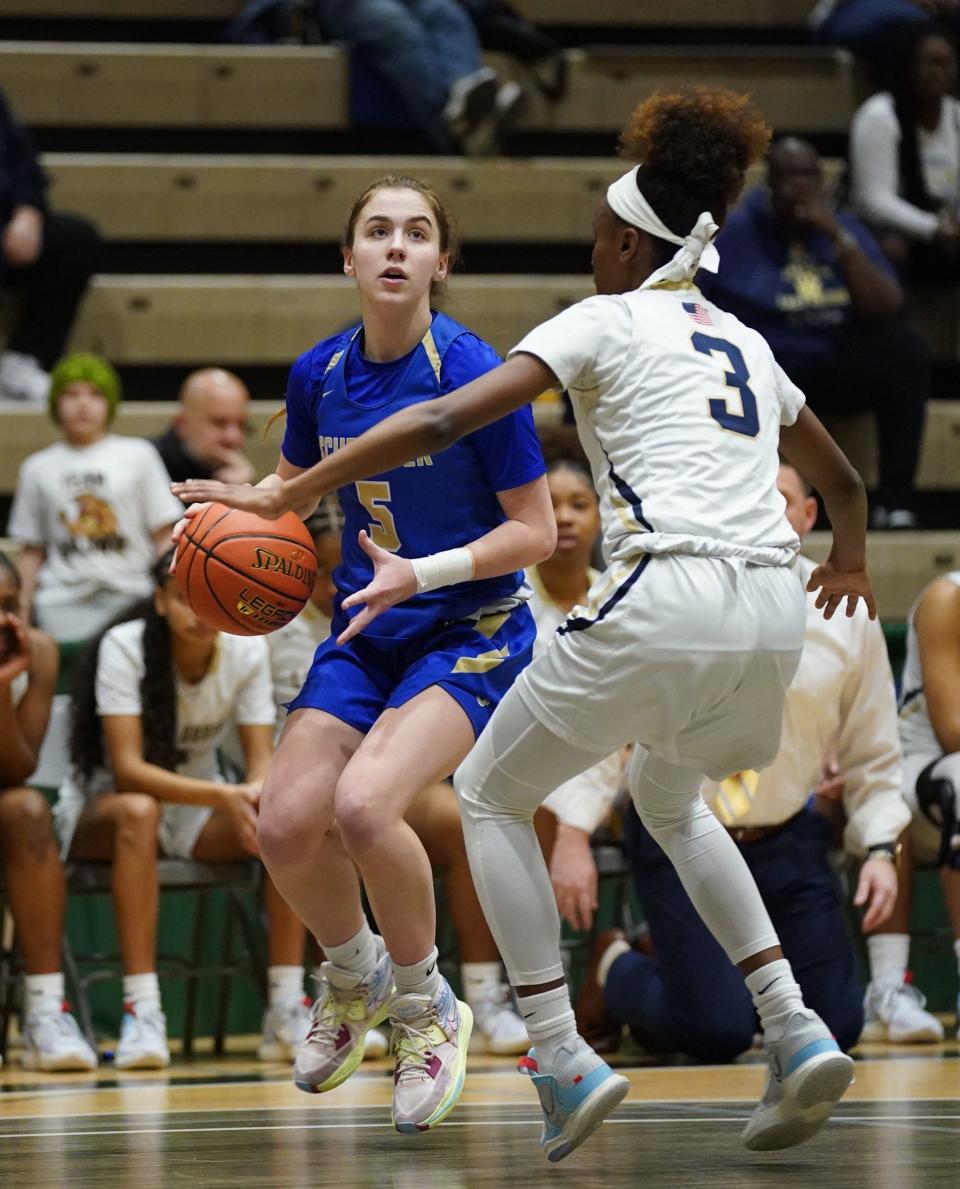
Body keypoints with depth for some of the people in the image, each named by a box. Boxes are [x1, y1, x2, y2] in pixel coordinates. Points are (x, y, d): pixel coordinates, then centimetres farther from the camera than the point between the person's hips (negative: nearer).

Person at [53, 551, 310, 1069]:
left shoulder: (247, 649, -9)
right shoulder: (124, 647, -21)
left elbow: (263, 762, -11)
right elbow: (127, 770, -28)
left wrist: (258, 791, -37)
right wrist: (224, 797, -41)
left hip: (198, 809, 4)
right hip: (103, 809, -4)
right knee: (139, 813, -39)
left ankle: (287, 1012, -25)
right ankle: (141, 1012, -42)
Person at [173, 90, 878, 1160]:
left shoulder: (606, 322, 4)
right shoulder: (743, 344, 23)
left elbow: (446, 421, -8)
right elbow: (842, 482, 37)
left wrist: (285, 496, -5)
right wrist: (849, 563, 60)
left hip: (665, 601, -7)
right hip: (772, 616, 7)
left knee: (489, 795, 14)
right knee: (667, 800, 33)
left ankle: (561, 1059, 2)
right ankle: (794, 1030, 15)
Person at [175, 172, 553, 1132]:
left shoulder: (473, 373, -18)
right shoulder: (320, 374, -1)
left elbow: (536, 531, -14)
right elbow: (290, 482, 19)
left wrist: (422, 572, -25)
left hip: (471, 632, -6)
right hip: (365, 636, 6)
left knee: (365, 803, -28)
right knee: (286, 825, -7)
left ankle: (428, 1009, -3)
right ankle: (356, 978, 26)